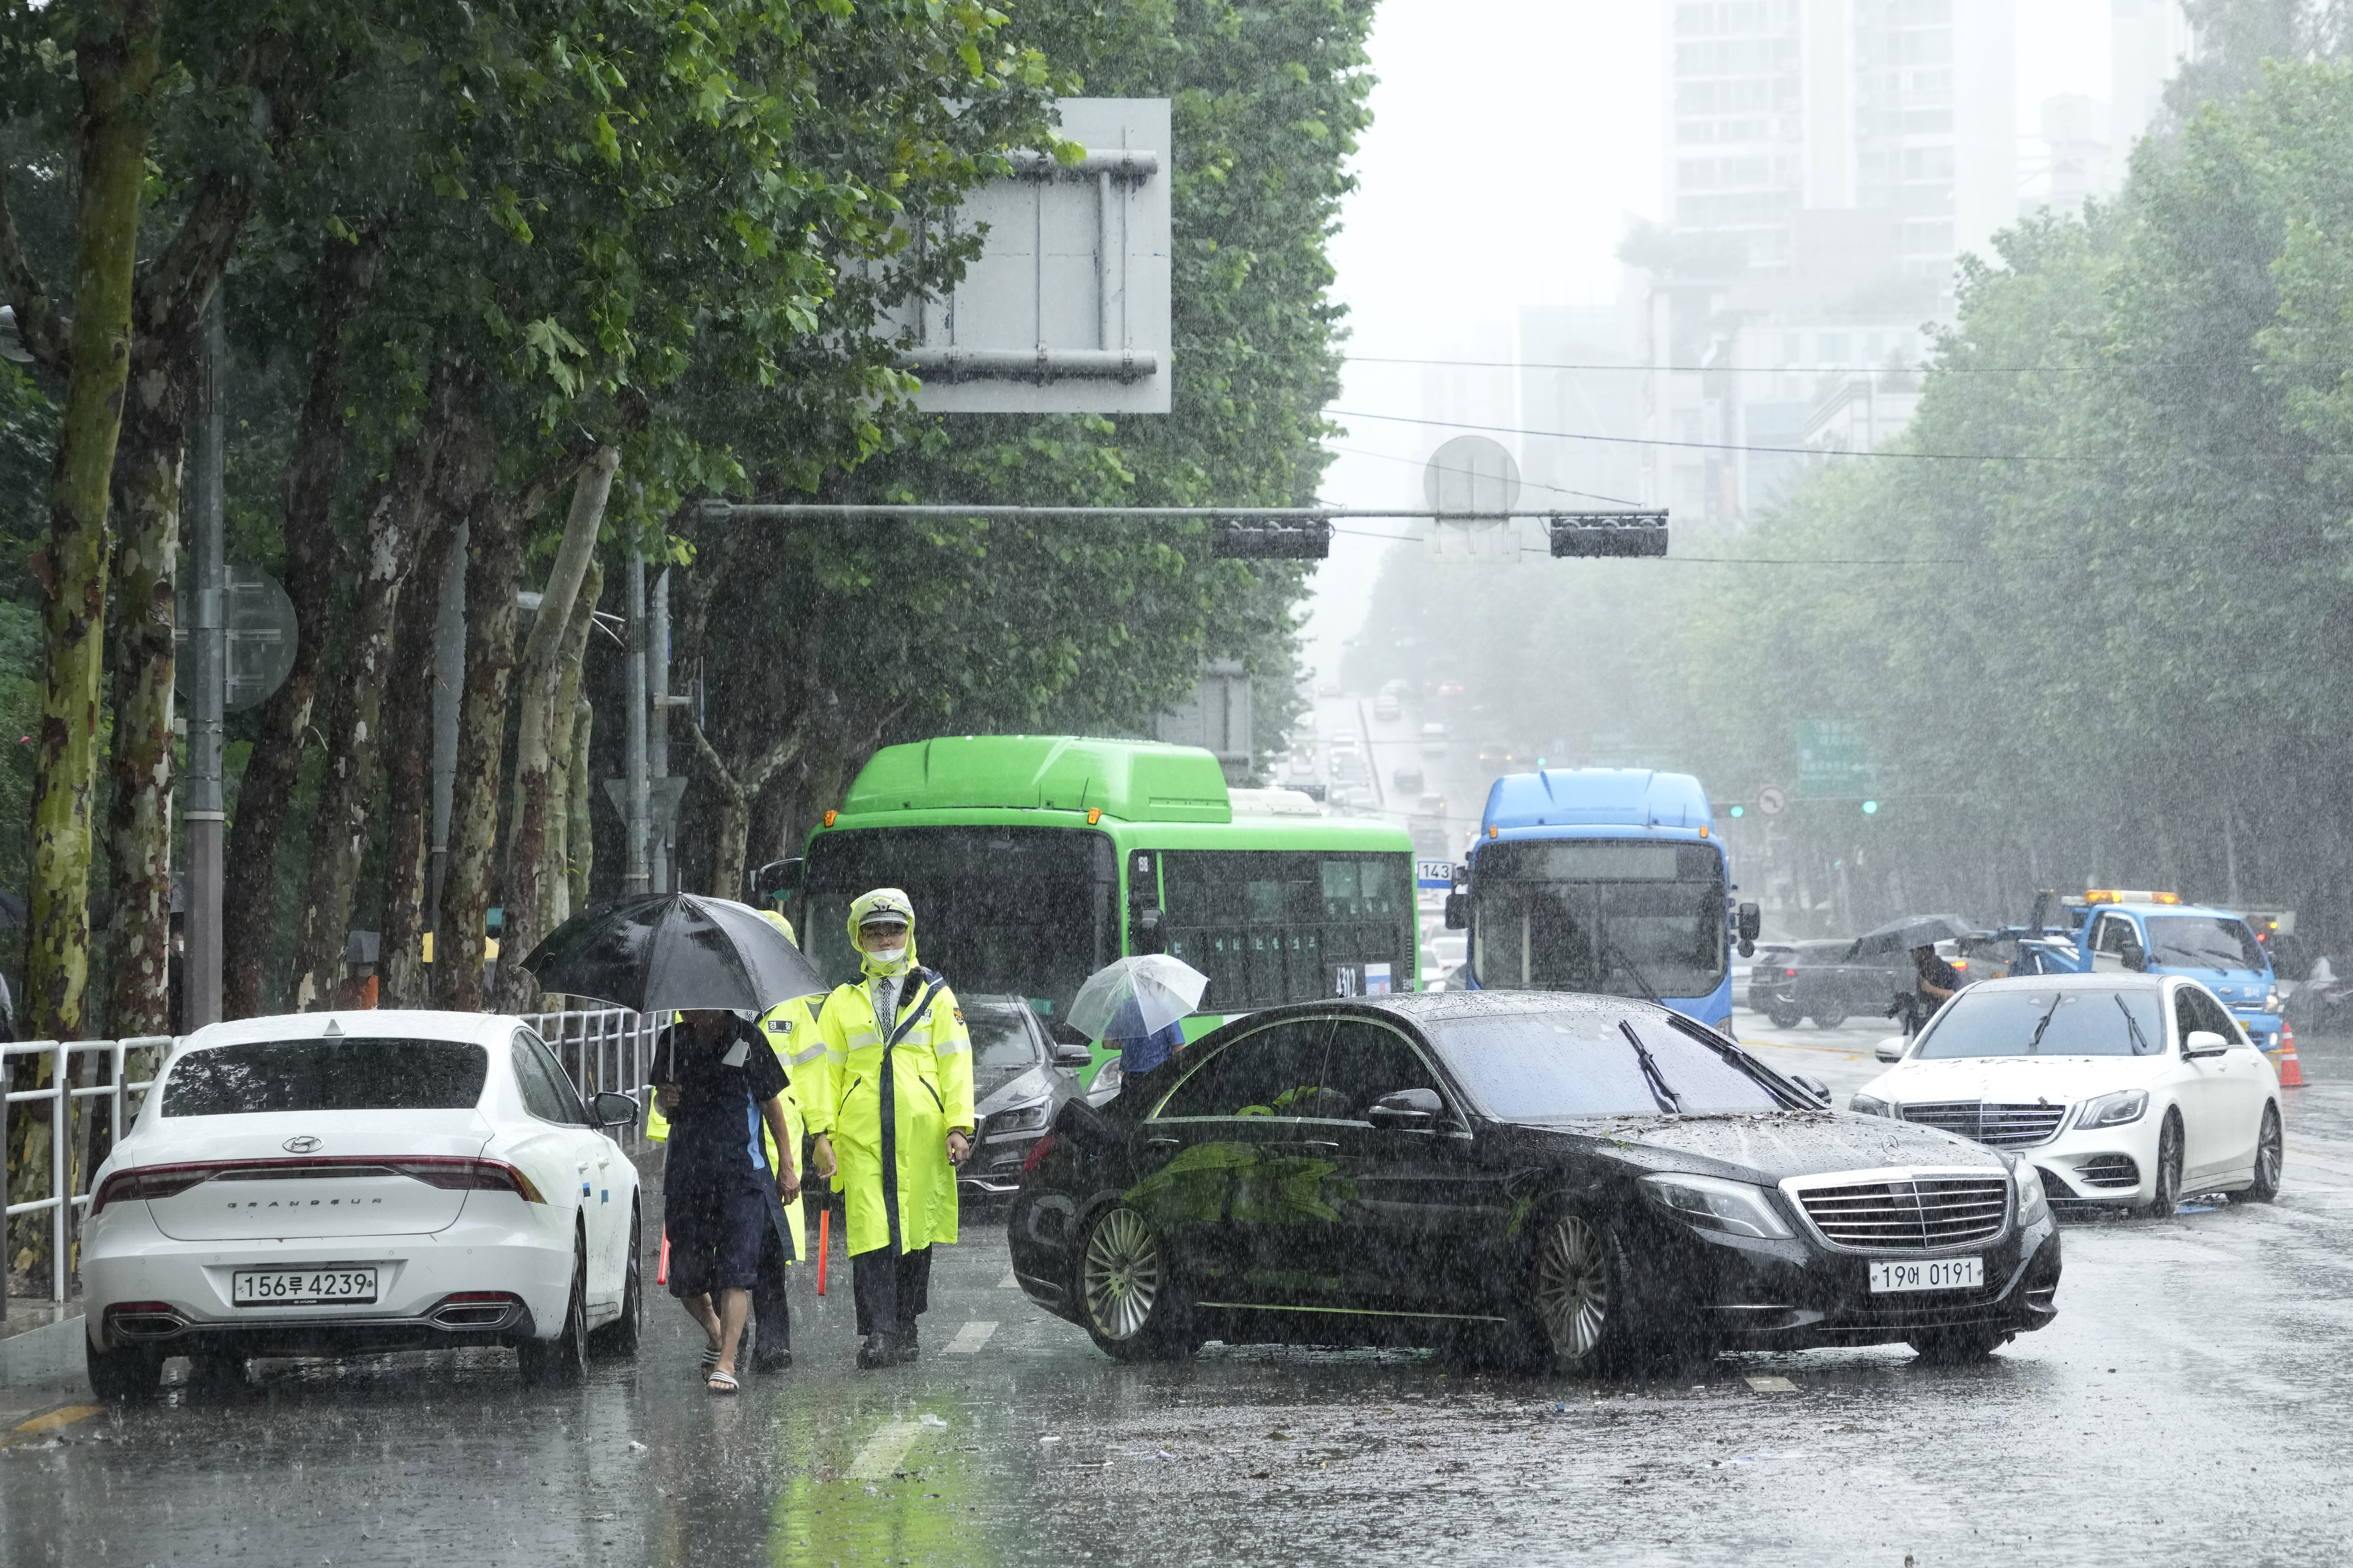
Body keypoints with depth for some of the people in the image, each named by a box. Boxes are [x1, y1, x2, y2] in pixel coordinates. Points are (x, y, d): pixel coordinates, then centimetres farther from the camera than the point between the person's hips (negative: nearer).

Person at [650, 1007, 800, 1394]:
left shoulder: (745, 1038, -3)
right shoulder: (673, 1041, 7)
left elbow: (772, 1102, 6)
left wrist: (786, 1165, 7)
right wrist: (664, 1099, -5)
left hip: (742, 1172, -4)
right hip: (687, 1173, 4)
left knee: (735, 1269, -15)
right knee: (686, 1278, 7)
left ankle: (725, 1364, -19)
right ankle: (718, 1336, 35)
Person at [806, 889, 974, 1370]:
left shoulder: (936, 996, 12)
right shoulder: (842, 1002, 13)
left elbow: (955, 1063, 7)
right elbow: (826, 1070, 11)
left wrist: (959, 1125, -4)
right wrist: (821, 1132, 0)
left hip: (921, 1134, 0)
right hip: (860, 1136, 0)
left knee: (916, 1233, 5)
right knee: (870, 1233, -10)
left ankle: (905, 1330, 17)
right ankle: (878, 1334, -14)